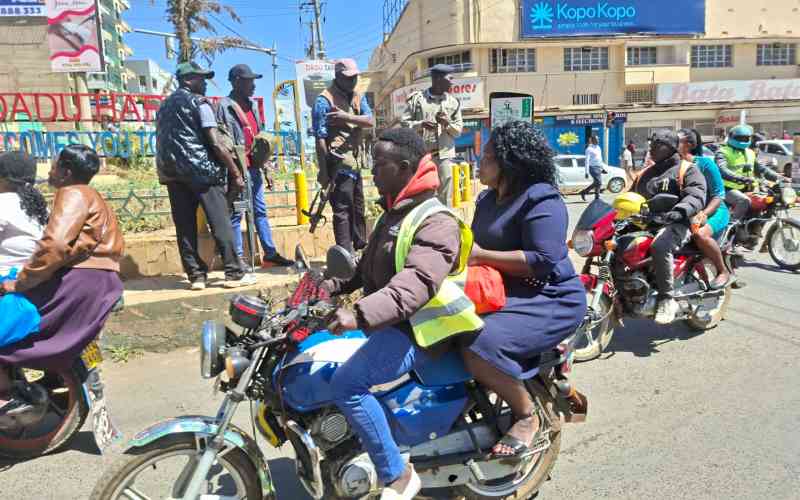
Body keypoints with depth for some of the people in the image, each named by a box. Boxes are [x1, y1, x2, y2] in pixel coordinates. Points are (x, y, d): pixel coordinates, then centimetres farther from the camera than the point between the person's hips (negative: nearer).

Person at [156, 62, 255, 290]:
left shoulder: (164, 106, 20)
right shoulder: (199, 102, -2)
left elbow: (162, 142, 19)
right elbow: (216, 143, -10)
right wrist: (236, 173, -8)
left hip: (170, 172, 7)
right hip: (200, 169, -7)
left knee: (185, 226, 5)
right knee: (220, 222, -4)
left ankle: (196, 275, 6)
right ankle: (234, 273, -3)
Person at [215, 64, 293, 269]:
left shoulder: (251, 105, 16)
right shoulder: (224, 106, -6)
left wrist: (266, 167, 16)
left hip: (254, 167, 8)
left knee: (260, 211, 10)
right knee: (236, 213, -1)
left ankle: (270, 254, 16)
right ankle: (238, 258, 5)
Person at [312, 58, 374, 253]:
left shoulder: (358, 97, 13)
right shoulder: (324, 100, -10)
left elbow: (370, 122, -3)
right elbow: (320, 138, -14)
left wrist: (346, 117, -18)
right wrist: (323, 171, -17)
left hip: (356, 163, 8)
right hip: (338, 165, -8)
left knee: (358, 210, 15)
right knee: (342, 211, -5)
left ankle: (362, 249, 27)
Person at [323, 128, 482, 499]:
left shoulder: (436, 222, -18)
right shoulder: (394, 214, 15)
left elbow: (417, 283, -34)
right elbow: (369, 268, 24)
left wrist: (360, 315, -46)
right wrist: (332, 286, 10)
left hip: (415, 329, -10)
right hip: (385, 322, 11)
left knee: (346, 384, -26)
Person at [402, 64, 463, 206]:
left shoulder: (453, 101, 9)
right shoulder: (416, 98, 2)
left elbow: (459, 130, 10)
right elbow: (404, 123, 2)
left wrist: (448, 123, -11)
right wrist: (420, 124, -15)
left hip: (445, 155, 2)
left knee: (445, 197, 3)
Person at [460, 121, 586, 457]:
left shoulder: (541, 200, -15)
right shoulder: (489, 199, 15)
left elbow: (543, 261, -24)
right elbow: (478, 244, 21)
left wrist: (481, 256, -23)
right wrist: (458, 248, -4)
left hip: (550, 300, -10)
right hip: (504, 292, 10)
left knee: (479, 347, -29)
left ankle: (527, 416, -5)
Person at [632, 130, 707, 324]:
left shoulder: (687, 170, 5)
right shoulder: (645, 173, 26)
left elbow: (696, 195, -13)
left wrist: (680, 211, -33)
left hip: (676, 224, -7)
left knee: (659, 246, -39)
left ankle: (667, 300, -28)